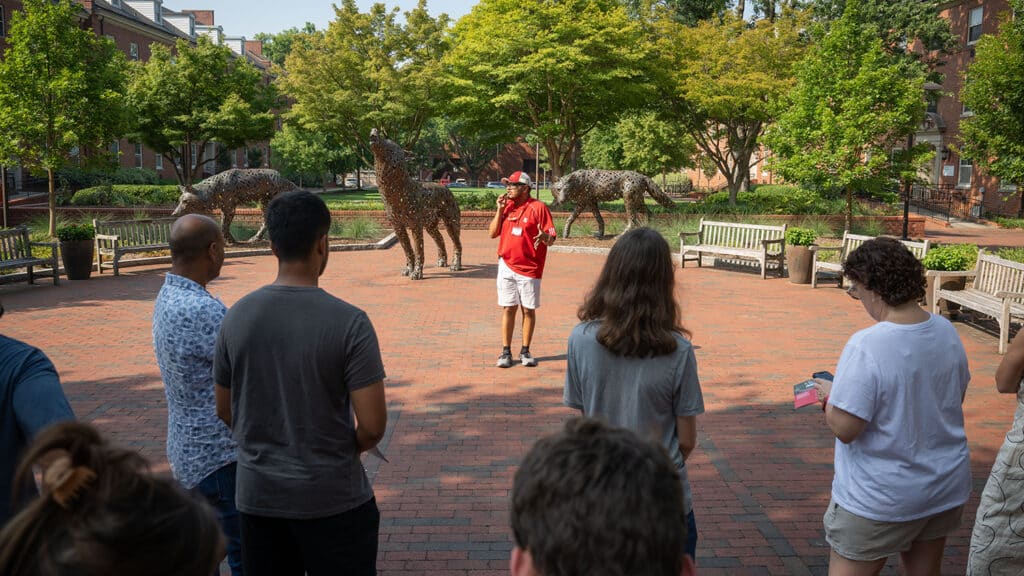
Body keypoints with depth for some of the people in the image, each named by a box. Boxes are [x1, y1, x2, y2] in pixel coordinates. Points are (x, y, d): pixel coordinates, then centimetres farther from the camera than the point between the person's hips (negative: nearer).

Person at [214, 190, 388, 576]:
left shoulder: (237, 317, -4)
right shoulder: (348, 321, -17)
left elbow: (225, 411, 7)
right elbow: (373, 425, -17)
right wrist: (348, 449, 3)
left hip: (257, 497, 4)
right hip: (332, 499, -4)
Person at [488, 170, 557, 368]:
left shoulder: (538, 207, -7)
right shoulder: (507, 206, 8)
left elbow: (551, 239, -9)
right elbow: (493, 233, 7)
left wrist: (544, 237, -33)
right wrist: (500, 210, -3)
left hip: (529, 268, -3)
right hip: (506, 266, 4)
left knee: (529, 310, 5)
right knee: (508, 308, 6)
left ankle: (525, 351, 16)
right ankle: (506, 352, 11)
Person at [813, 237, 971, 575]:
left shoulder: (866, 346, -27)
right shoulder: (946, 332, -5)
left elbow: (845, 429, -25)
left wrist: (828, 397, -5)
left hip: (880, 500, -6)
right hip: (946, 488, 7)